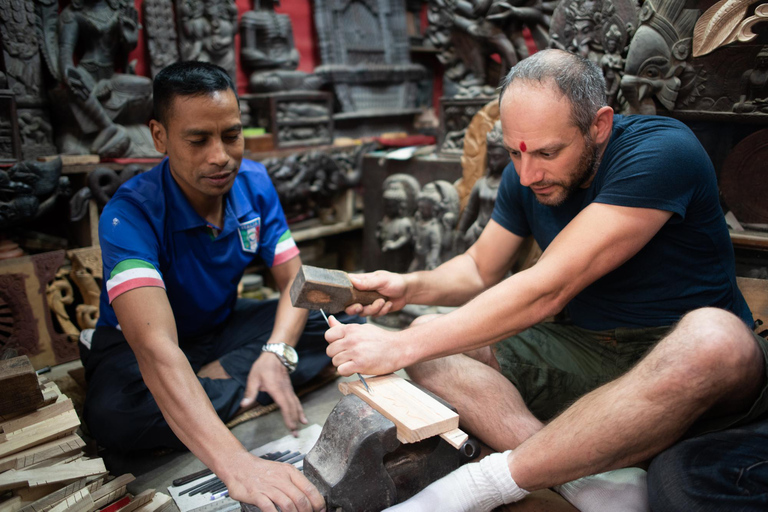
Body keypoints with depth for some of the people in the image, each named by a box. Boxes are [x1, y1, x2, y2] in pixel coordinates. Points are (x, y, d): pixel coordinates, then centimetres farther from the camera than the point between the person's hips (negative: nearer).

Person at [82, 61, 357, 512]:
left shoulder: (254, 183, -13)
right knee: (111, 414, -38)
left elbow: (294, 277, -11)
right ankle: (247, 391, -15)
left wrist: (276, 352, -33)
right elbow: (156, 347, -45)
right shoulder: (131, 214, -32)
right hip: (137, 345, -3)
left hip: (225, 326, 4)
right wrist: (238, 465, -58)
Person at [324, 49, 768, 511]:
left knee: (714, 338, -41)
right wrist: (409, 287, -12)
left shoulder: (662, 152, -22)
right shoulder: (525, 176, 0)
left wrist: (402, 347, -28)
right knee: (430, 340, -10)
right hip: (586, 350, 6)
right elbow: (480, 270, 10)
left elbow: (547, 290, -29)